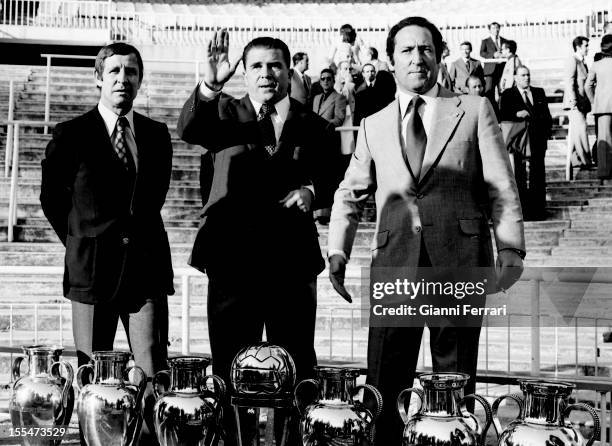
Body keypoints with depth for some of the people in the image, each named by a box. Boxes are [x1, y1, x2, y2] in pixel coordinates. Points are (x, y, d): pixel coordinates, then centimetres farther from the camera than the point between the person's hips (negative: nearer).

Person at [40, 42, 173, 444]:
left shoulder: (157, 135, 10)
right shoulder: (71, 135, 0)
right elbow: (52, 199, 10)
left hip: (147, 265, 2)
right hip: (92, 270, -2)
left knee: (155, 373, -3)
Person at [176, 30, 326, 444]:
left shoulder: (313, 125, 11)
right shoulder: (226, 111, 7)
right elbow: (189, 130, -13)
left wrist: (312, 189, -7)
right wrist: (208, 87, -33)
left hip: (293, 260, 1)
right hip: (234, 258, -1)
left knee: (297, 370, 5)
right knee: (230, 369, 4)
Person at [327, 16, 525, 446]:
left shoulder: (474, 110, 11)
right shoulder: (374, 125, 18)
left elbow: (502, 186, 4)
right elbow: (350, 194, 17)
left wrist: (511, 249, -9)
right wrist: (338, 251, 2)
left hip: (460, 264, -1)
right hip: (396, 265, 2)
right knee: (384, 388, -3)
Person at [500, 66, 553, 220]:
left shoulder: (539, 93, 17)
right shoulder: (508, 95, 5)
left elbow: (547, 115, 17)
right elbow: (502, 115, -5)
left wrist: (547, 132, 6)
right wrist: (517, 114, -20)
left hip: (538, 140, 3)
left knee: (538, 174, 4)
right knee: (519, 175, -1)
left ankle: (538, 208, 9)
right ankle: (522, 208, 5)